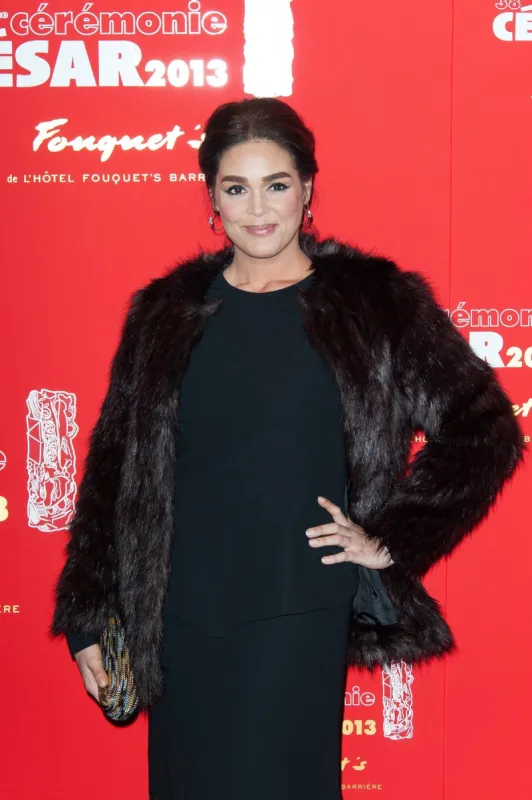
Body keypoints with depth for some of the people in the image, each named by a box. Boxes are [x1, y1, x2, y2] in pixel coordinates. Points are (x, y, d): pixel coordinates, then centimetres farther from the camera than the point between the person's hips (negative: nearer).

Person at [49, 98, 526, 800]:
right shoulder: (167, 311, 6)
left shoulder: (375, 302, -2)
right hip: (181, 621, 3)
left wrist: (392, 542, -5)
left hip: (300, 617, -2)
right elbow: (114, 466, 8)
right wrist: (89, 617, 6)